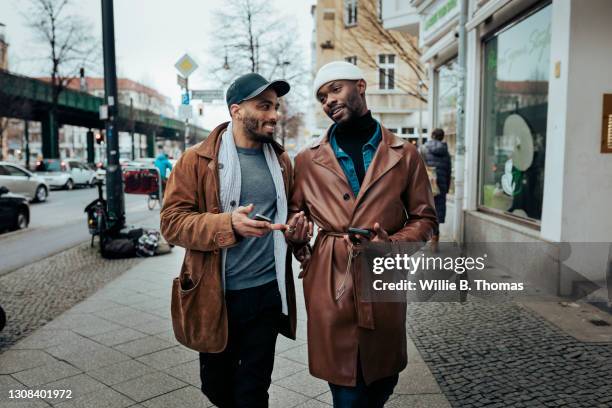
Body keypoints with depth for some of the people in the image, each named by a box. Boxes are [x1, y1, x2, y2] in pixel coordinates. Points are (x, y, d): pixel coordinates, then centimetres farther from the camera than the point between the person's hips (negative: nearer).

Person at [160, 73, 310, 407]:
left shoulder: (281, 160, 7)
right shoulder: (197, 160, -6)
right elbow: (172, 222, -10)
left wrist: (297, 225, -3)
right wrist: (228, 224, -26)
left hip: (268, 292, 2)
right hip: (217, 295, -2)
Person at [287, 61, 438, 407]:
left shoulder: (405, 155, 3)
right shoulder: (308, 161, 5)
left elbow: (424, 217, 8)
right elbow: (293, 215, 15)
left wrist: (392, 243, -10)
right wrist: (305, 258, 1)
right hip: (328, 285, -1)